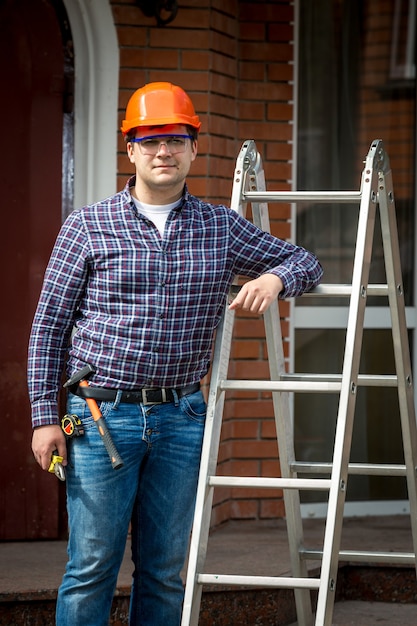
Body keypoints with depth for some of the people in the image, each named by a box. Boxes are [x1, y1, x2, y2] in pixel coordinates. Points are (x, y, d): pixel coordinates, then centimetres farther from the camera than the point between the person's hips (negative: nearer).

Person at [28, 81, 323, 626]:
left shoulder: (222, 228, 8)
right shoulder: (88, 226, 0)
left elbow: (304, 262, 17)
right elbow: (48, 324, 2)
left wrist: (274, 278, -7)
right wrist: (45, 417, -5)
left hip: (180, 417, 3)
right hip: (102, 416, -3)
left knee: (165, 569, 8)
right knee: (92, 565, -2)